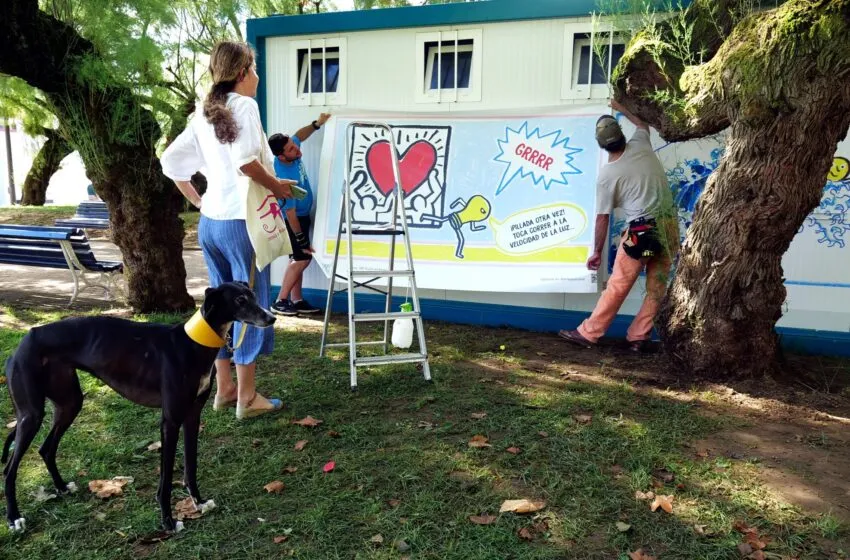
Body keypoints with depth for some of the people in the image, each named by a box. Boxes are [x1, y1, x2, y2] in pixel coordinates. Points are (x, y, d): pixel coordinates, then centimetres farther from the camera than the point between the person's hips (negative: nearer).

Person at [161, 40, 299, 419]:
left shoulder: (203, 113, 13)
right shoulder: (243, 105, -8)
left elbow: (170, 161, 13)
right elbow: (245, 160, -24)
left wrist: (196, 200, 16)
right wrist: (276, 186, -10)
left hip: (210, 222, 8)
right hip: (241, 220, -7)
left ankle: (224, 388, 25)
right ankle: (247, 398, 9)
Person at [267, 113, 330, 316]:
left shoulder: (291, 154, -13)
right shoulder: (285, 180, -35)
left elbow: (299, 135, 10)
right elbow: (290, 213, -29)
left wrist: (317, 124, -6)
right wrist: (302, 240, -21)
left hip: (302, 215, 9)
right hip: (293, 219, -9)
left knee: (298, 258, 10)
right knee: (302, 258, -7)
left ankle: (297, 300, 17)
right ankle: (280, 301, 0)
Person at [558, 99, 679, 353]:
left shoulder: (607, 175, -7)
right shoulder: (641, 146, 4)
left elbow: (602, 218, -3)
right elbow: (642, 124, 32)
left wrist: (596, 252, 7)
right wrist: (621, 109, 45)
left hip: (641, 231, -5)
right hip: (668, 226, 5)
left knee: (617, 287, 1)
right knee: (656, 288, 10)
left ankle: (588, 333, 10)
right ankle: (638, 337, 16)